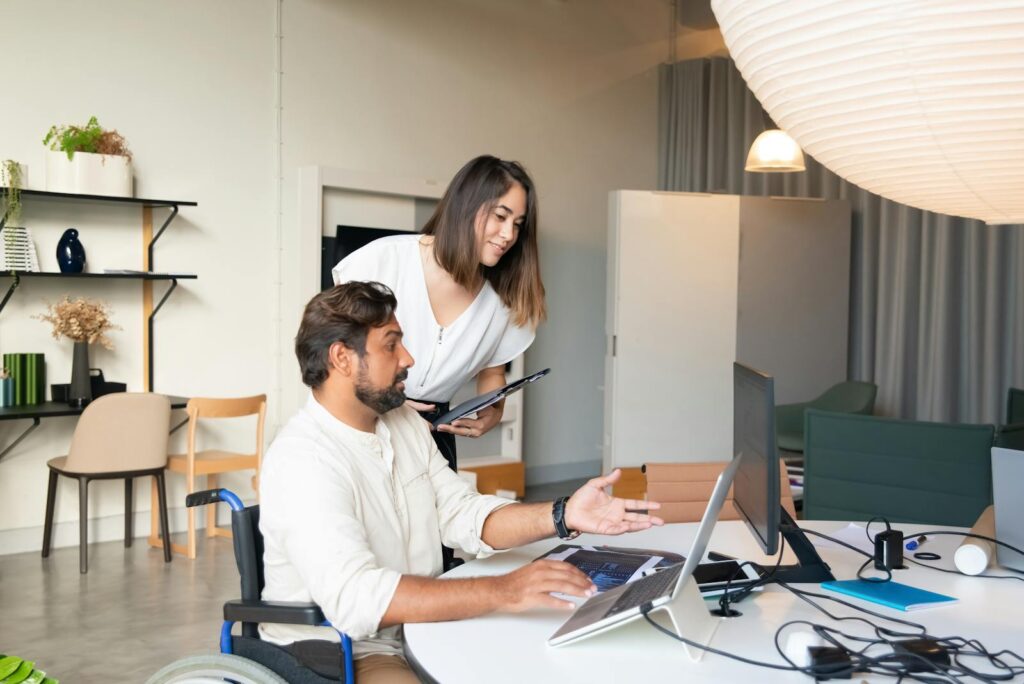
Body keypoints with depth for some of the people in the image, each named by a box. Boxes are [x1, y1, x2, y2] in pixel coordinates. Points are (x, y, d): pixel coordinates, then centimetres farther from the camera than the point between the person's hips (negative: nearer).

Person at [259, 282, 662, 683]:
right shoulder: (301, 460, -21)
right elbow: (353, 597, -32)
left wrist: (562, 516, -10)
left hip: (420, 630, 8)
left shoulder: (406, 424, 7)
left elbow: (463, 516, 6)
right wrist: (501, 592, -38)